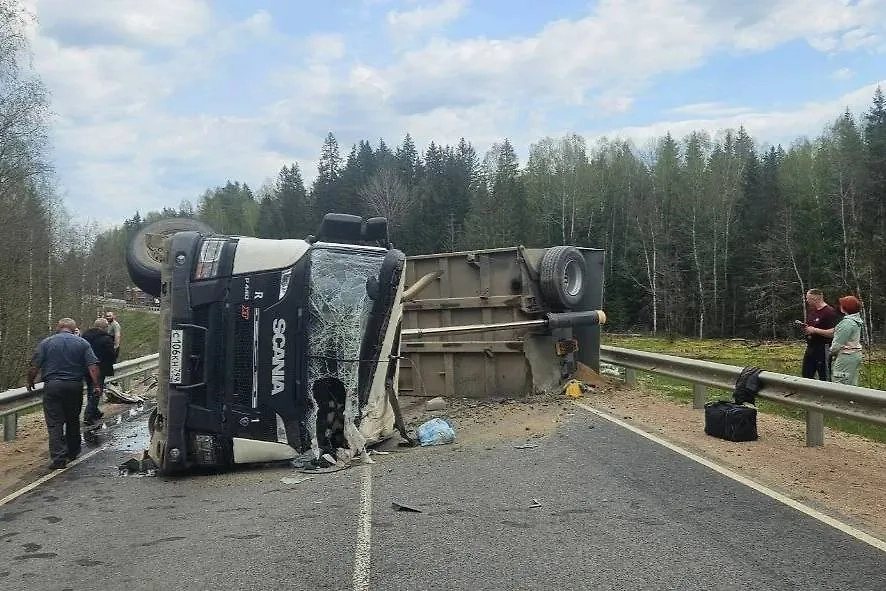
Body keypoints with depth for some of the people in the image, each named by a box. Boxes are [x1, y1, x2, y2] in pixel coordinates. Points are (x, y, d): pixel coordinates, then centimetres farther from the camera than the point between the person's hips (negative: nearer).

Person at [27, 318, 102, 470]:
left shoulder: (46, 342, 2)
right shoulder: (82, 343, 4)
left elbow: (34, 367, -2)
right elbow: (93, 366, -5)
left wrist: (30, 383, 12)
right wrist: (97, 385, -5)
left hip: (52, 386, -2)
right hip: (75, 386, 2)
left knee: (54, 423, -1)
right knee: (73, 420, 17)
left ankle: (59, 458, -9)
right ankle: (73, 452, 29)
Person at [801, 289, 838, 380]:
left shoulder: (829, 312, -14)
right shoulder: (811, 311, 13)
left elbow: (833, 333, -23)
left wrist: (815, 330, -21)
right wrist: (804, 327, 4)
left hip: (823, 349, -9)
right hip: (810, 348, 9)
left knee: (824, 378, 1)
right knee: (806, 376, 13)